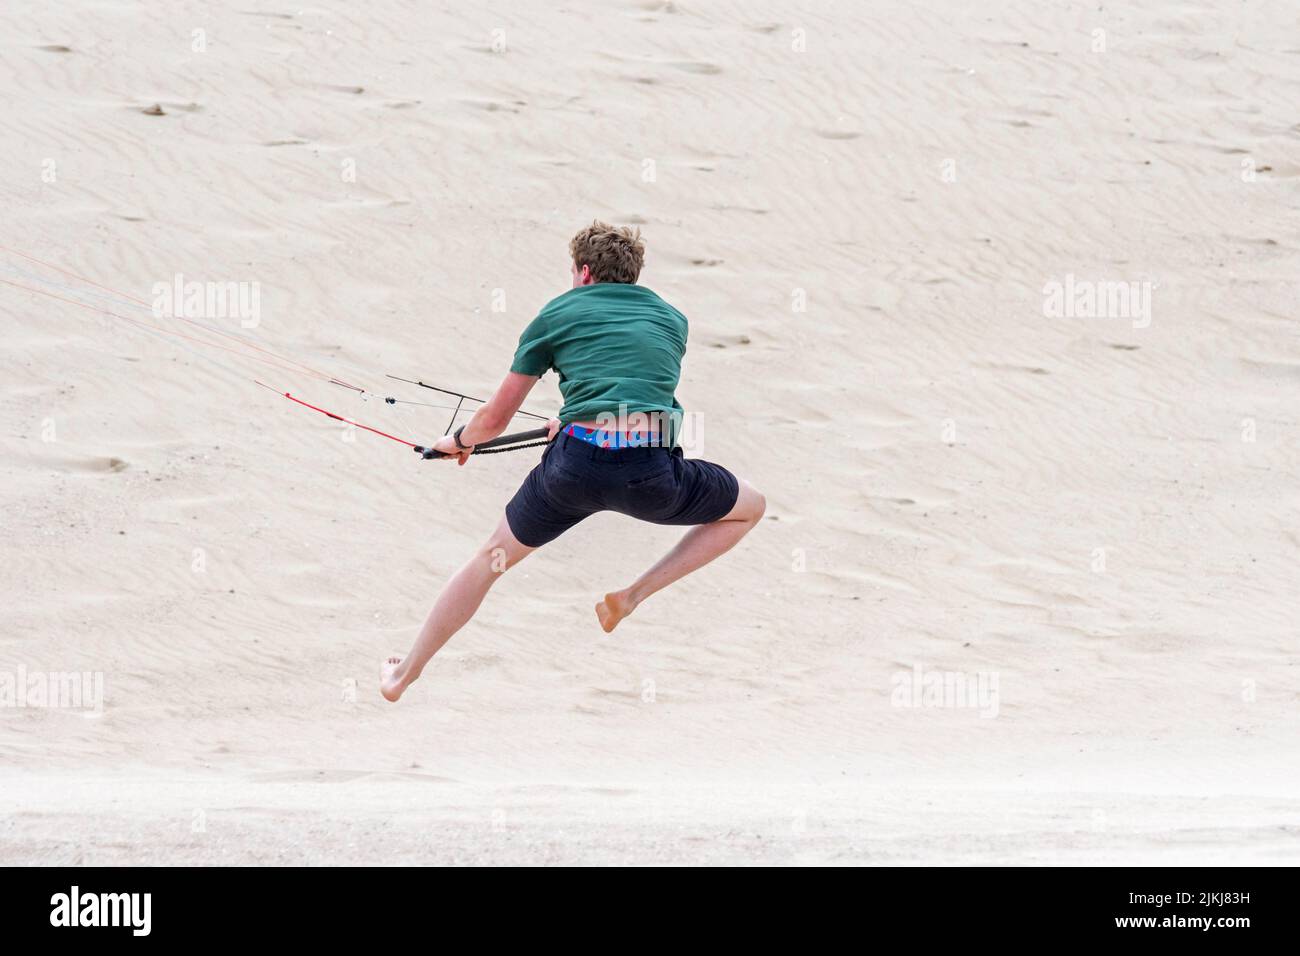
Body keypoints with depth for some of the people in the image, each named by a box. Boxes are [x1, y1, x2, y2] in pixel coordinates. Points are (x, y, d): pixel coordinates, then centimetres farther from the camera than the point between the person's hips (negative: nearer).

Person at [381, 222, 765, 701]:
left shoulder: (557, 313, 16)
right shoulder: (672, 319, 23)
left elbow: (494, 419, 20)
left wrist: (458, 441, 44)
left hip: (575, 464, 0)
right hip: (653, 470, 0)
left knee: (491, 559, 23)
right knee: (750, 506, 26)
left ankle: (404, 676, 29)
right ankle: (634, 594, 14)